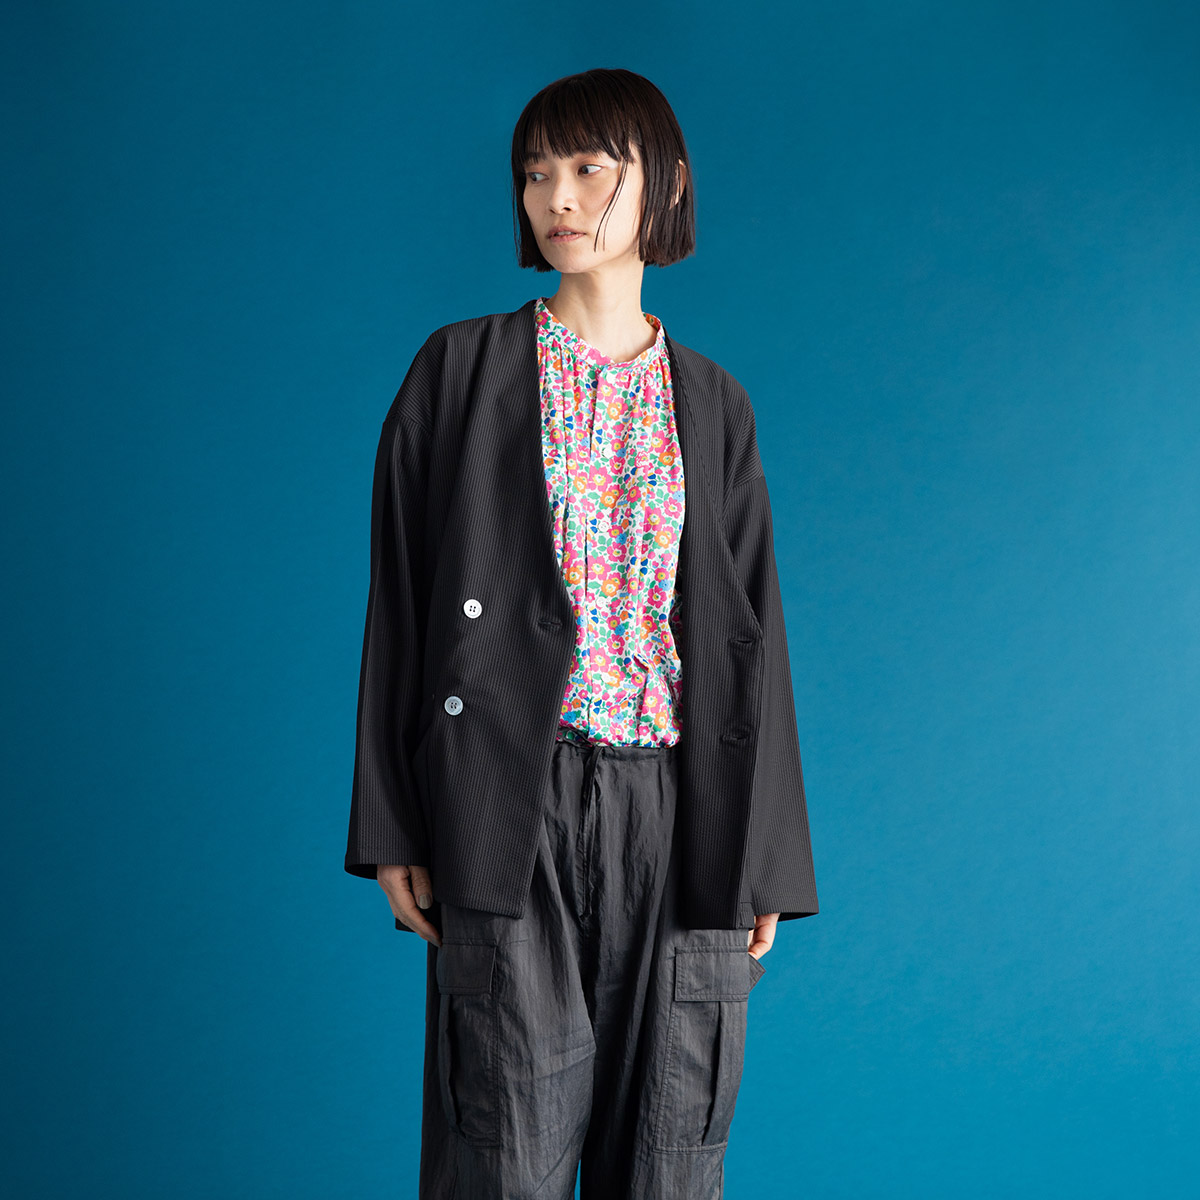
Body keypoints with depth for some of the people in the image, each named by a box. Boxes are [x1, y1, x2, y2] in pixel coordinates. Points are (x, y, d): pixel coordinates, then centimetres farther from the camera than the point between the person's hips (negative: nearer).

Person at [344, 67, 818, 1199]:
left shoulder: (711, 405, 11)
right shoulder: (459, 370, 5)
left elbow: (751, 633, 10)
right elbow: (400, 600, 3)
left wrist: (765, 862, 5)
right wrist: (395, 831, -2)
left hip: (678, 816, 2)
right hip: (513, 817, -2)